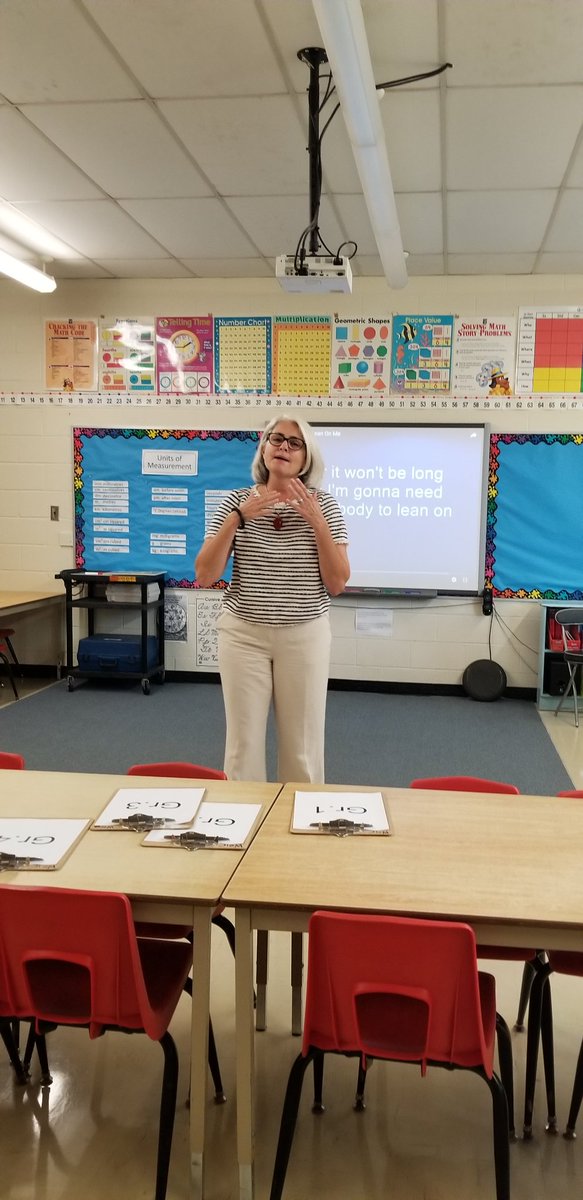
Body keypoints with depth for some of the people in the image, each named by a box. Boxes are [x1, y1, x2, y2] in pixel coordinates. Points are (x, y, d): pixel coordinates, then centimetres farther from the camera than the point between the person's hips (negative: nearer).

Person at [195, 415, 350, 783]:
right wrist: (237, 517, -14)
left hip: (305, 637, 0)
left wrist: (316, 521, -15)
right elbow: (205, 575, -5)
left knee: (303, 748, 7)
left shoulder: (324, 505, -2)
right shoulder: (237, 501, 0)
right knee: (243, 743, 6)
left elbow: (337, 584, -6)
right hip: (243, 635, 1)